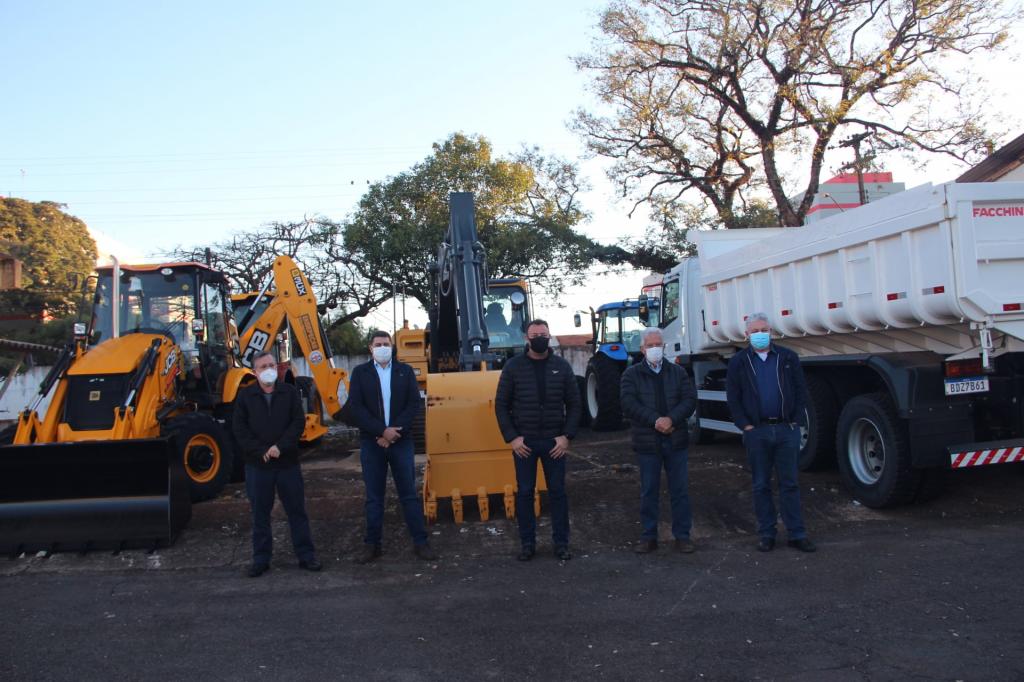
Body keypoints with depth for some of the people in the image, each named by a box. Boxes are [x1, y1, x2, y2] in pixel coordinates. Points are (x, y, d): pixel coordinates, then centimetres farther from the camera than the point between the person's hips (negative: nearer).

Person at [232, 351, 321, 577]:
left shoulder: (290, 392, 2)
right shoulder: (245, 395, 2)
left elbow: (298, 422, -3)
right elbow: (239, 429, -2)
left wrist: (280, 447, -16)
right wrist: (261, 451, -13)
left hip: (288, 462, 0)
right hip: (257, 464, 0)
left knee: (297, 510, 6)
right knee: (260, 513, 8)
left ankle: (306, 555, 15)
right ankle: (261, 558, 19)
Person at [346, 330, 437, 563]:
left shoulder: (405, 371, 6)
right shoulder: (360, 373, 4)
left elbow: (415, 404, -1)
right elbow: (355, 407, -5)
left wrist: (395, 432, -13)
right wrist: (382, 431, -15)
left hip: (401, 441, 0)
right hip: (371, 442, 0)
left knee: (409, 493, 4)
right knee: (374, 497, 7)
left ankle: (420, 542, 10)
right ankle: (372, 544, 15)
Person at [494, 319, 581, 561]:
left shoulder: (562, 366, 2)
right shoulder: (513, 366, -1)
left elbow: (573, 404, 4)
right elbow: (501, 404, 0)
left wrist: (567, 436, -5)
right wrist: (512, 437, -7)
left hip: (554, 441, 1)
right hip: (523, 441, -1)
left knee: (557, 492, 6)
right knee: (524, 492, 6)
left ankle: (561, 543, 17)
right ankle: (528, 543, 17)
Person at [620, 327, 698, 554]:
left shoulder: (678, 372, 9)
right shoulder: (631, 374, 3)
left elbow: (690, 399, -1)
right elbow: (629, 404, -10)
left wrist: (671, 419, -18)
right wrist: (655, 420, -20)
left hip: (675, 441, 2)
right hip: (647, 442, -1)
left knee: (680, 489, 6)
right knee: (648, 491, 7)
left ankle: (682, 535, 17)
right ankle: (649, 537, 17)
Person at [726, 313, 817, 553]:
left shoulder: (788, 358, 6)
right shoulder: (738, 362, 4)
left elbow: (801, 392, 6)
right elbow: (732, 398, 2)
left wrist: (796, 421, -2)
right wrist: (745, 425, -6)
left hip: (786, 429, 1)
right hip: (756, 430, 0)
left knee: (789, 483, 5)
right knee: (761, 485, 7)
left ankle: (796, 534, 12)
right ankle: (766, 534, 15)